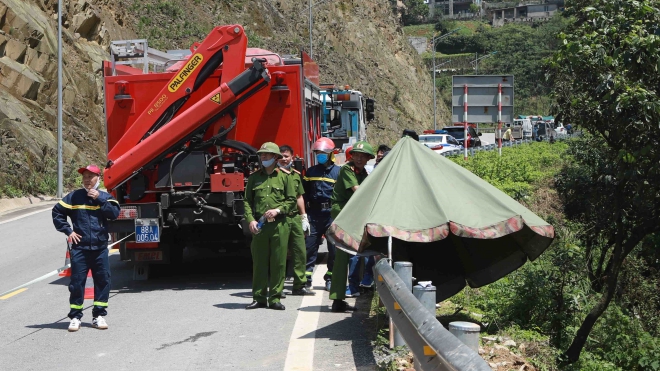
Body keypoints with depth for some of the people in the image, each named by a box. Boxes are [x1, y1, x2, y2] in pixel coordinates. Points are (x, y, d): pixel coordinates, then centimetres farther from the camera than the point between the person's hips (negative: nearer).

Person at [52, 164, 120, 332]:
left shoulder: (105, 197, 8)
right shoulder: (74, 196, 4)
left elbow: (114, 213, -8)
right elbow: (57, 212, 7)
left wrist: (99, 199, -12)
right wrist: (68, 231, 0)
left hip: (100, 248, 1)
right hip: (79, 247, -1)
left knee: (103, 280, 3)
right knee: (77, 281, -1)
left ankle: (99, 315, 13)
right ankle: (75, 317, 7)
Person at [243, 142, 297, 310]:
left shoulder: (284, 177, 6)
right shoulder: (254, 177, 11)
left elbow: (292, 201, 5)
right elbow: (247, 201, 9)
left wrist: (278, 210, -10)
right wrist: (250, 219, -4)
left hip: (279, 225, -1)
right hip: (259, 225, 2)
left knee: (278, 263, 0)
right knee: (259, 262, 3)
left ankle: (275, 298, 7)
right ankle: (259, 298, 10)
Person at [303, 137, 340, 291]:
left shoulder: (338, 172, 4)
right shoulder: (311, 172, 12)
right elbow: (304, 193, 15)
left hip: (332, 214, -2)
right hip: (314, 214, 2)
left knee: (334, 247, 3)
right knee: (310, 245, -1)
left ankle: (330, 278, 14)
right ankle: (306, 277, 4)